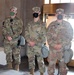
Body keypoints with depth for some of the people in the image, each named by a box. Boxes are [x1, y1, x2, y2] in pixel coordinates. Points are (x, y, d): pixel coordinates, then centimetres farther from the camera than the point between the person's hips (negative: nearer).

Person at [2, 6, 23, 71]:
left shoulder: (19, 21, -1)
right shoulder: (6, 20, 9)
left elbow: (19, 31, -8)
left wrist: (12, 37, -15)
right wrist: (7, 36, -11)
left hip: (15, 40, -2)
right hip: (7, 40, 3)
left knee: (16, 53, 2)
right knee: (8, 53, 2)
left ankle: (17, 66, 12)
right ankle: (9, 65, 10)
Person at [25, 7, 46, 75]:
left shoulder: (42, 24, -5)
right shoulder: (30, 24, 9)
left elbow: (43, 37, -9)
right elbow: (26, 34, 7)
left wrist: (35, 42, -13)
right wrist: (29, 41, -9)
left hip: (38, 46, -5)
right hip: (30, 46, 5)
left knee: (40, 60, 1)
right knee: (30, 59, 13)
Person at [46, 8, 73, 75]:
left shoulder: (68, 25, 3)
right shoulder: (51, 25, 5)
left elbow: (70, 37, -2)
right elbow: (48, 36, 2)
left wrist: (61, 45, -13)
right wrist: (54, 45, -12)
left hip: (64, 49, 0)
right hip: (53, 48, 1)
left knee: (63, 64, 8)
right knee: (51, 64, 4)